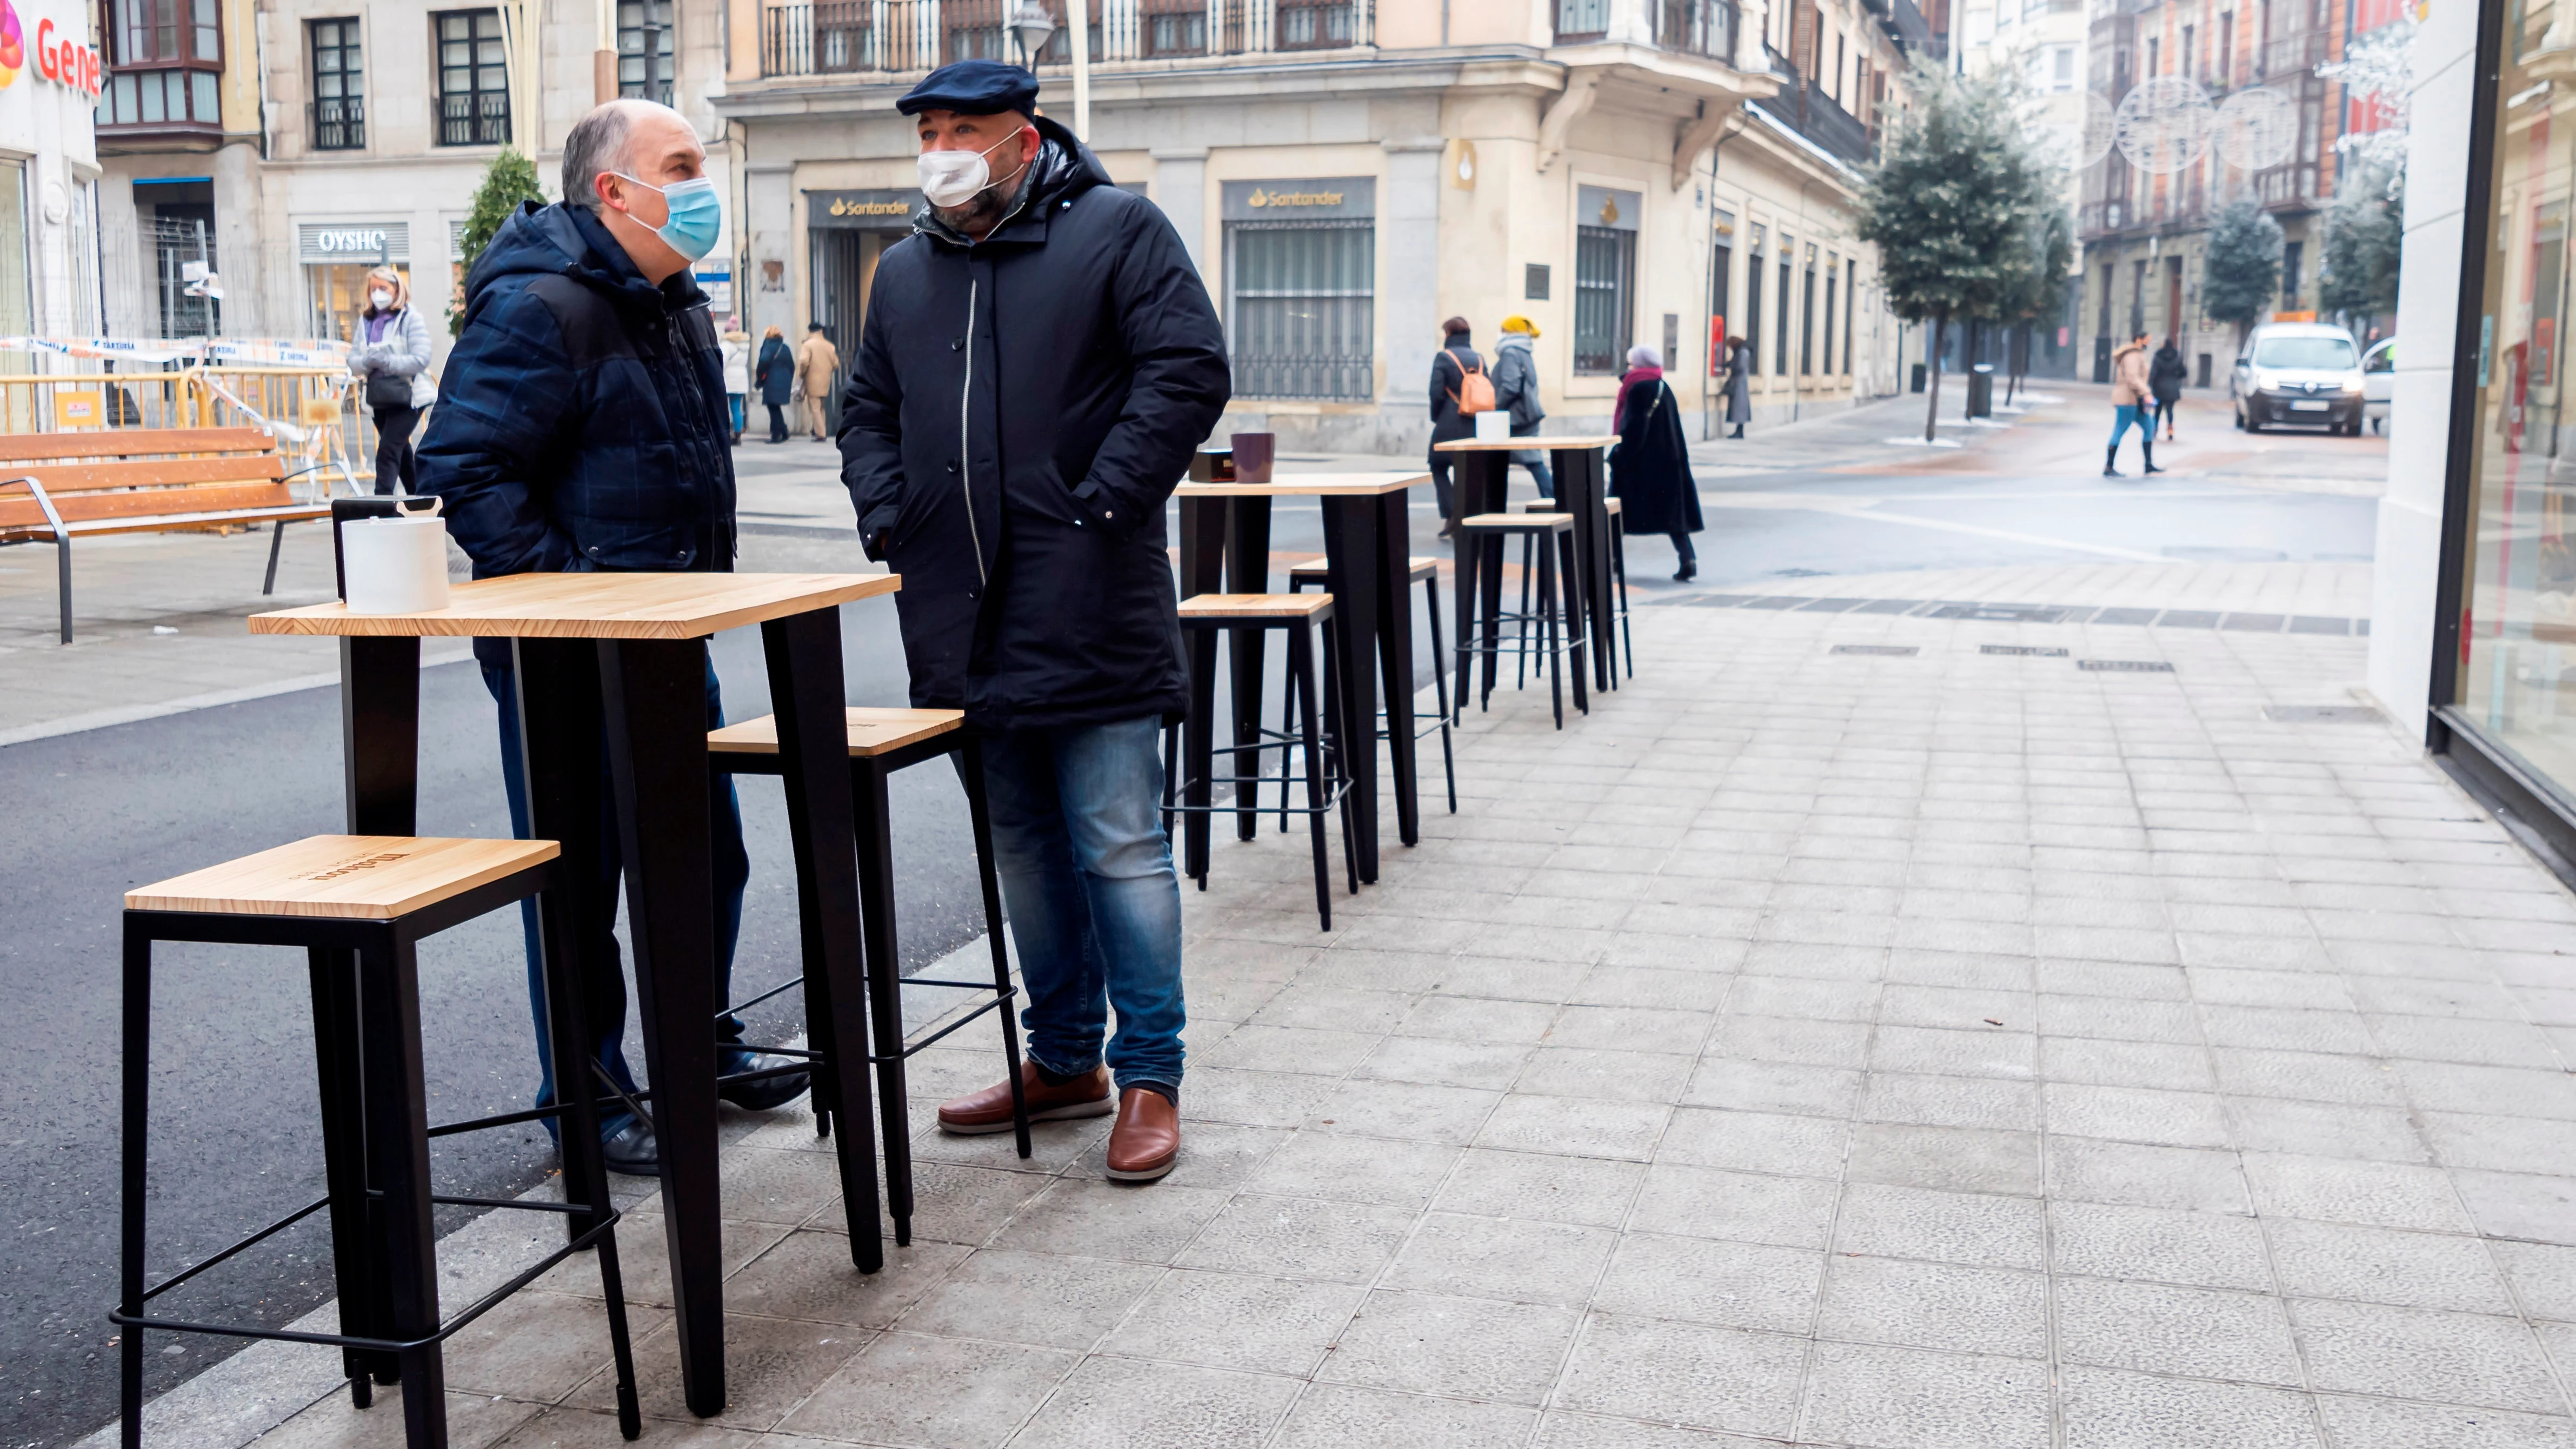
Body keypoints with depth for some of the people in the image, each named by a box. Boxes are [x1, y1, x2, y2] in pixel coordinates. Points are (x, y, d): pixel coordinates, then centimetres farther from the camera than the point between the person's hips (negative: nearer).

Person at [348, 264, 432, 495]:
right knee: (402, 453, 15)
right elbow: (353, 359, 6)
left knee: (388, 450, -15)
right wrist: (367, 361, -16)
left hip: (407, 396, -6)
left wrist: (388, 361, -25)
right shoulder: (366, 320, 11)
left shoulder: (411, 318, -6)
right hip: (379, 398, 6)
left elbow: (421, 359, -15)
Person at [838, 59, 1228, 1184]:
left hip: (1091, 613, -6)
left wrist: (1103, 503, -15)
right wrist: (887, 516, 7)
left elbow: (1188, 371, -10)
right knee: (1021, 846, 14)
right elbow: (868, 408, 24)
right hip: (966, 618, 6)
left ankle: (1149, 1074, 8)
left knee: (1117, 845, -4)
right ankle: (1065, 1059, 27)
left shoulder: (1115, 230, -2)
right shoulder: (904, 271, 17)